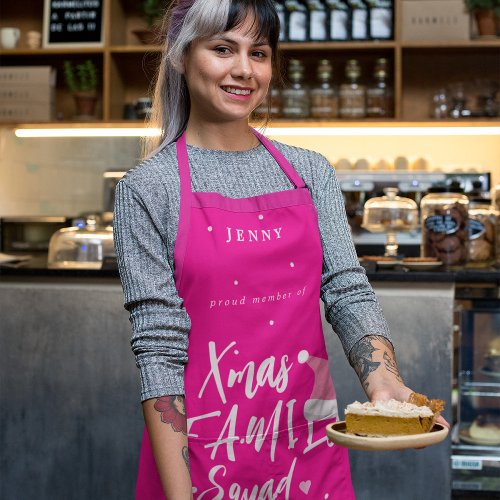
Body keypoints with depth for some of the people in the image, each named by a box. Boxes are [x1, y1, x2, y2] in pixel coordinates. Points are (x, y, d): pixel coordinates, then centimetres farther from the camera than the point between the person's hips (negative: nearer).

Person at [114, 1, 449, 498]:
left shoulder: (311, 172, 5)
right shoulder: (148, 188, -6)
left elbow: (348, 291, -2)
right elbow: (159, 345, -11)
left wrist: (383, 380, -22)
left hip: (311, 445, 4)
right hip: (202, 457, -3)